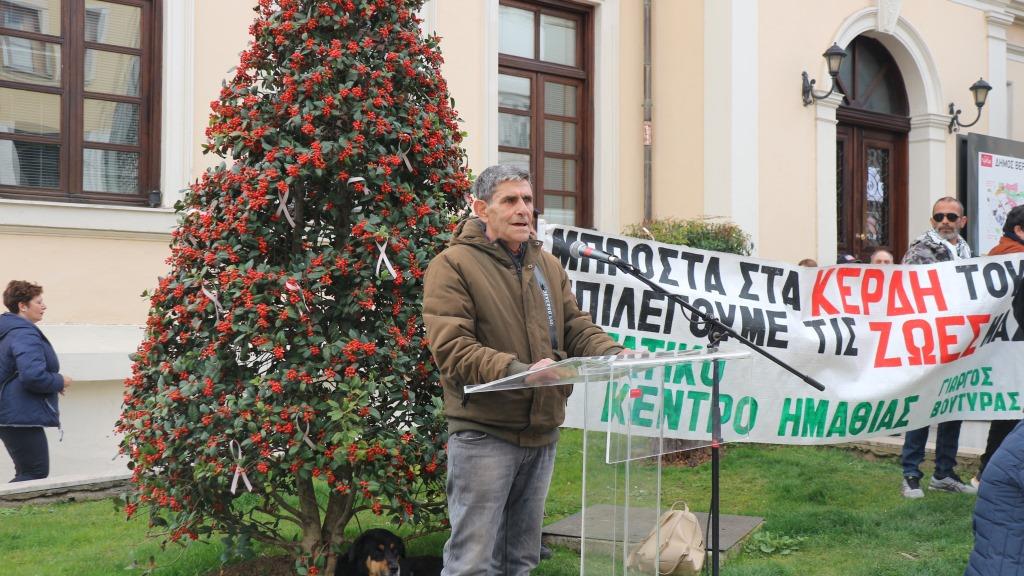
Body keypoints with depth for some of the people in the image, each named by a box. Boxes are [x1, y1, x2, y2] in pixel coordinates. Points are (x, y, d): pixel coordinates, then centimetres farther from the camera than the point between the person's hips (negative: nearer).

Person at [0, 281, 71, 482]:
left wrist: (54, 382, 14)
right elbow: (33, 376, -30)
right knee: (36, 473, -5)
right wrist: (60, 382, -11)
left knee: (28, 472, 15)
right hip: (22, 417, -10)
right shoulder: (25, 335, -18)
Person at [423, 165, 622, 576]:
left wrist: (614, 355, -10)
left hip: (542, 432, 7)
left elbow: (577, 329, 12)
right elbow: (452, 348, -18)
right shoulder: (453, 265, -8)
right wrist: (517, 371, -30)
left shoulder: (547, 265, 15)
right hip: (484, 433, -7)